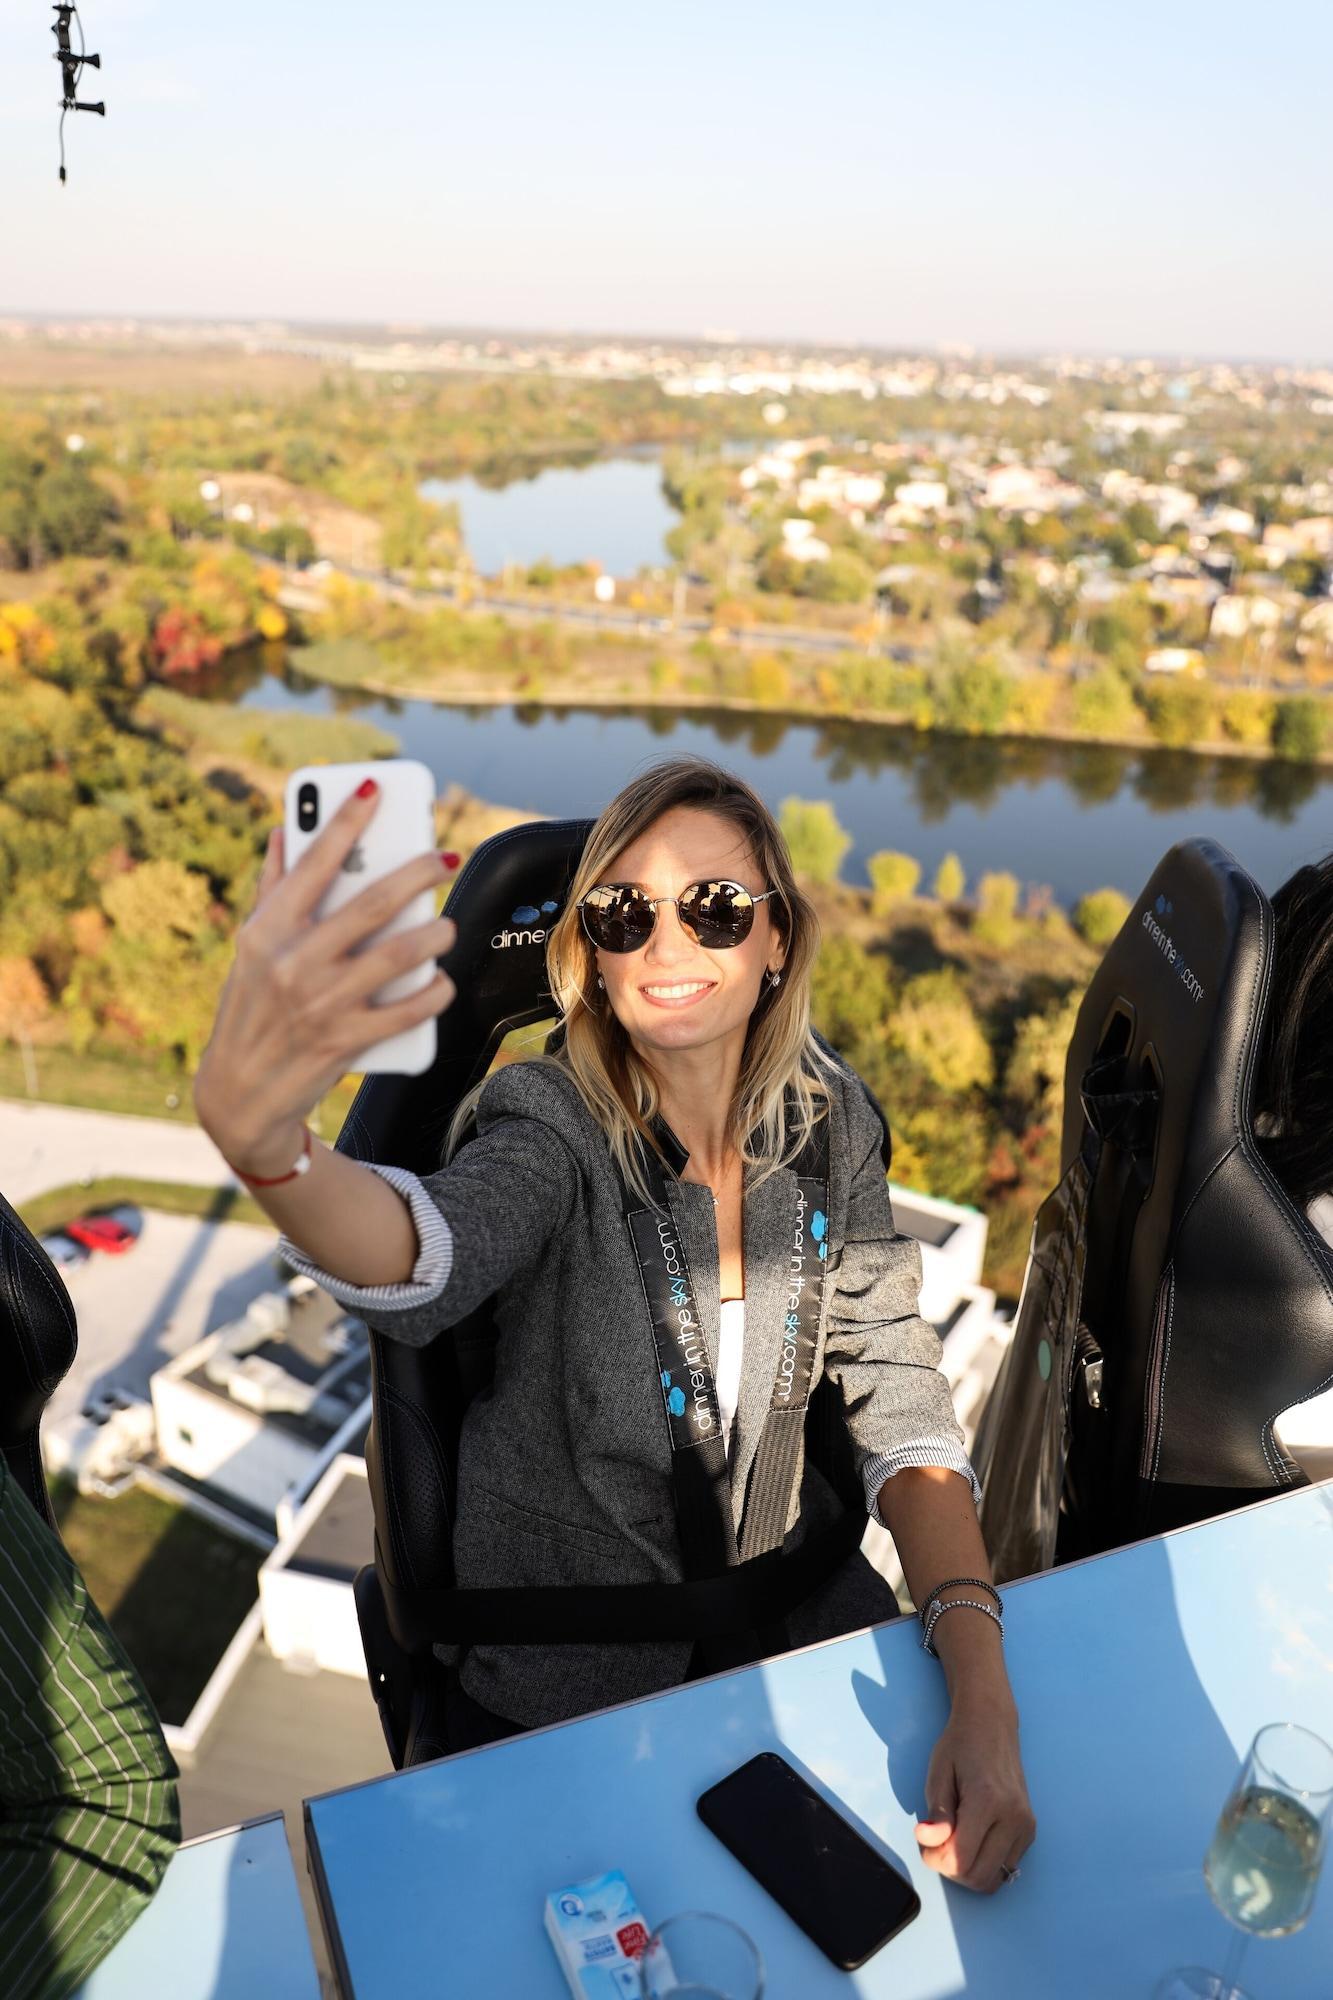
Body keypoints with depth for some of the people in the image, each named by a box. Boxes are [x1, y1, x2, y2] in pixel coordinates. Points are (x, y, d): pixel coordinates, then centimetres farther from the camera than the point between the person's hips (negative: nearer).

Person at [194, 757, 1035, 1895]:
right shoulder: (555, 1124, -20)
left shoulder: (830, 1124, -8)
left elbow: (900, 1407, -10)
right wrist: (255, 1130, -65)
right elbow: (421, 1261, -43)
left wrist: (984, 1694, -23)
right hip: (565, 1694, -3)